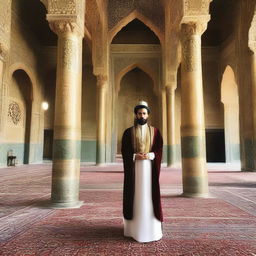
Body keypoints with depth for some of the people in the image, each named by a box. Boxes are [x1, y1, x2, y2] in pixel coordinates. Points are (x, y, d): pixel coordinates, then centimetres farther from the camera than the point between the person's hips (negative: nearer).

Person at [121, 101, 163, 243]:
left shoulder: (155, 131, 7)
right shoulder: (128, 132, 5)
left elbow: (159, 149, 1)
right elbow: (124, 151, 0)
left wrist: (150, 155, -16)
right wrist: (135, 156, -17)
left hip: (149, 167, 0)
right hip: (133, 168, 0)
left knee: (149, 196, 1)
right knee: (135, 196, 3)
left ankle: (152, 228, 11)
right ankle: (133, 227, 16)